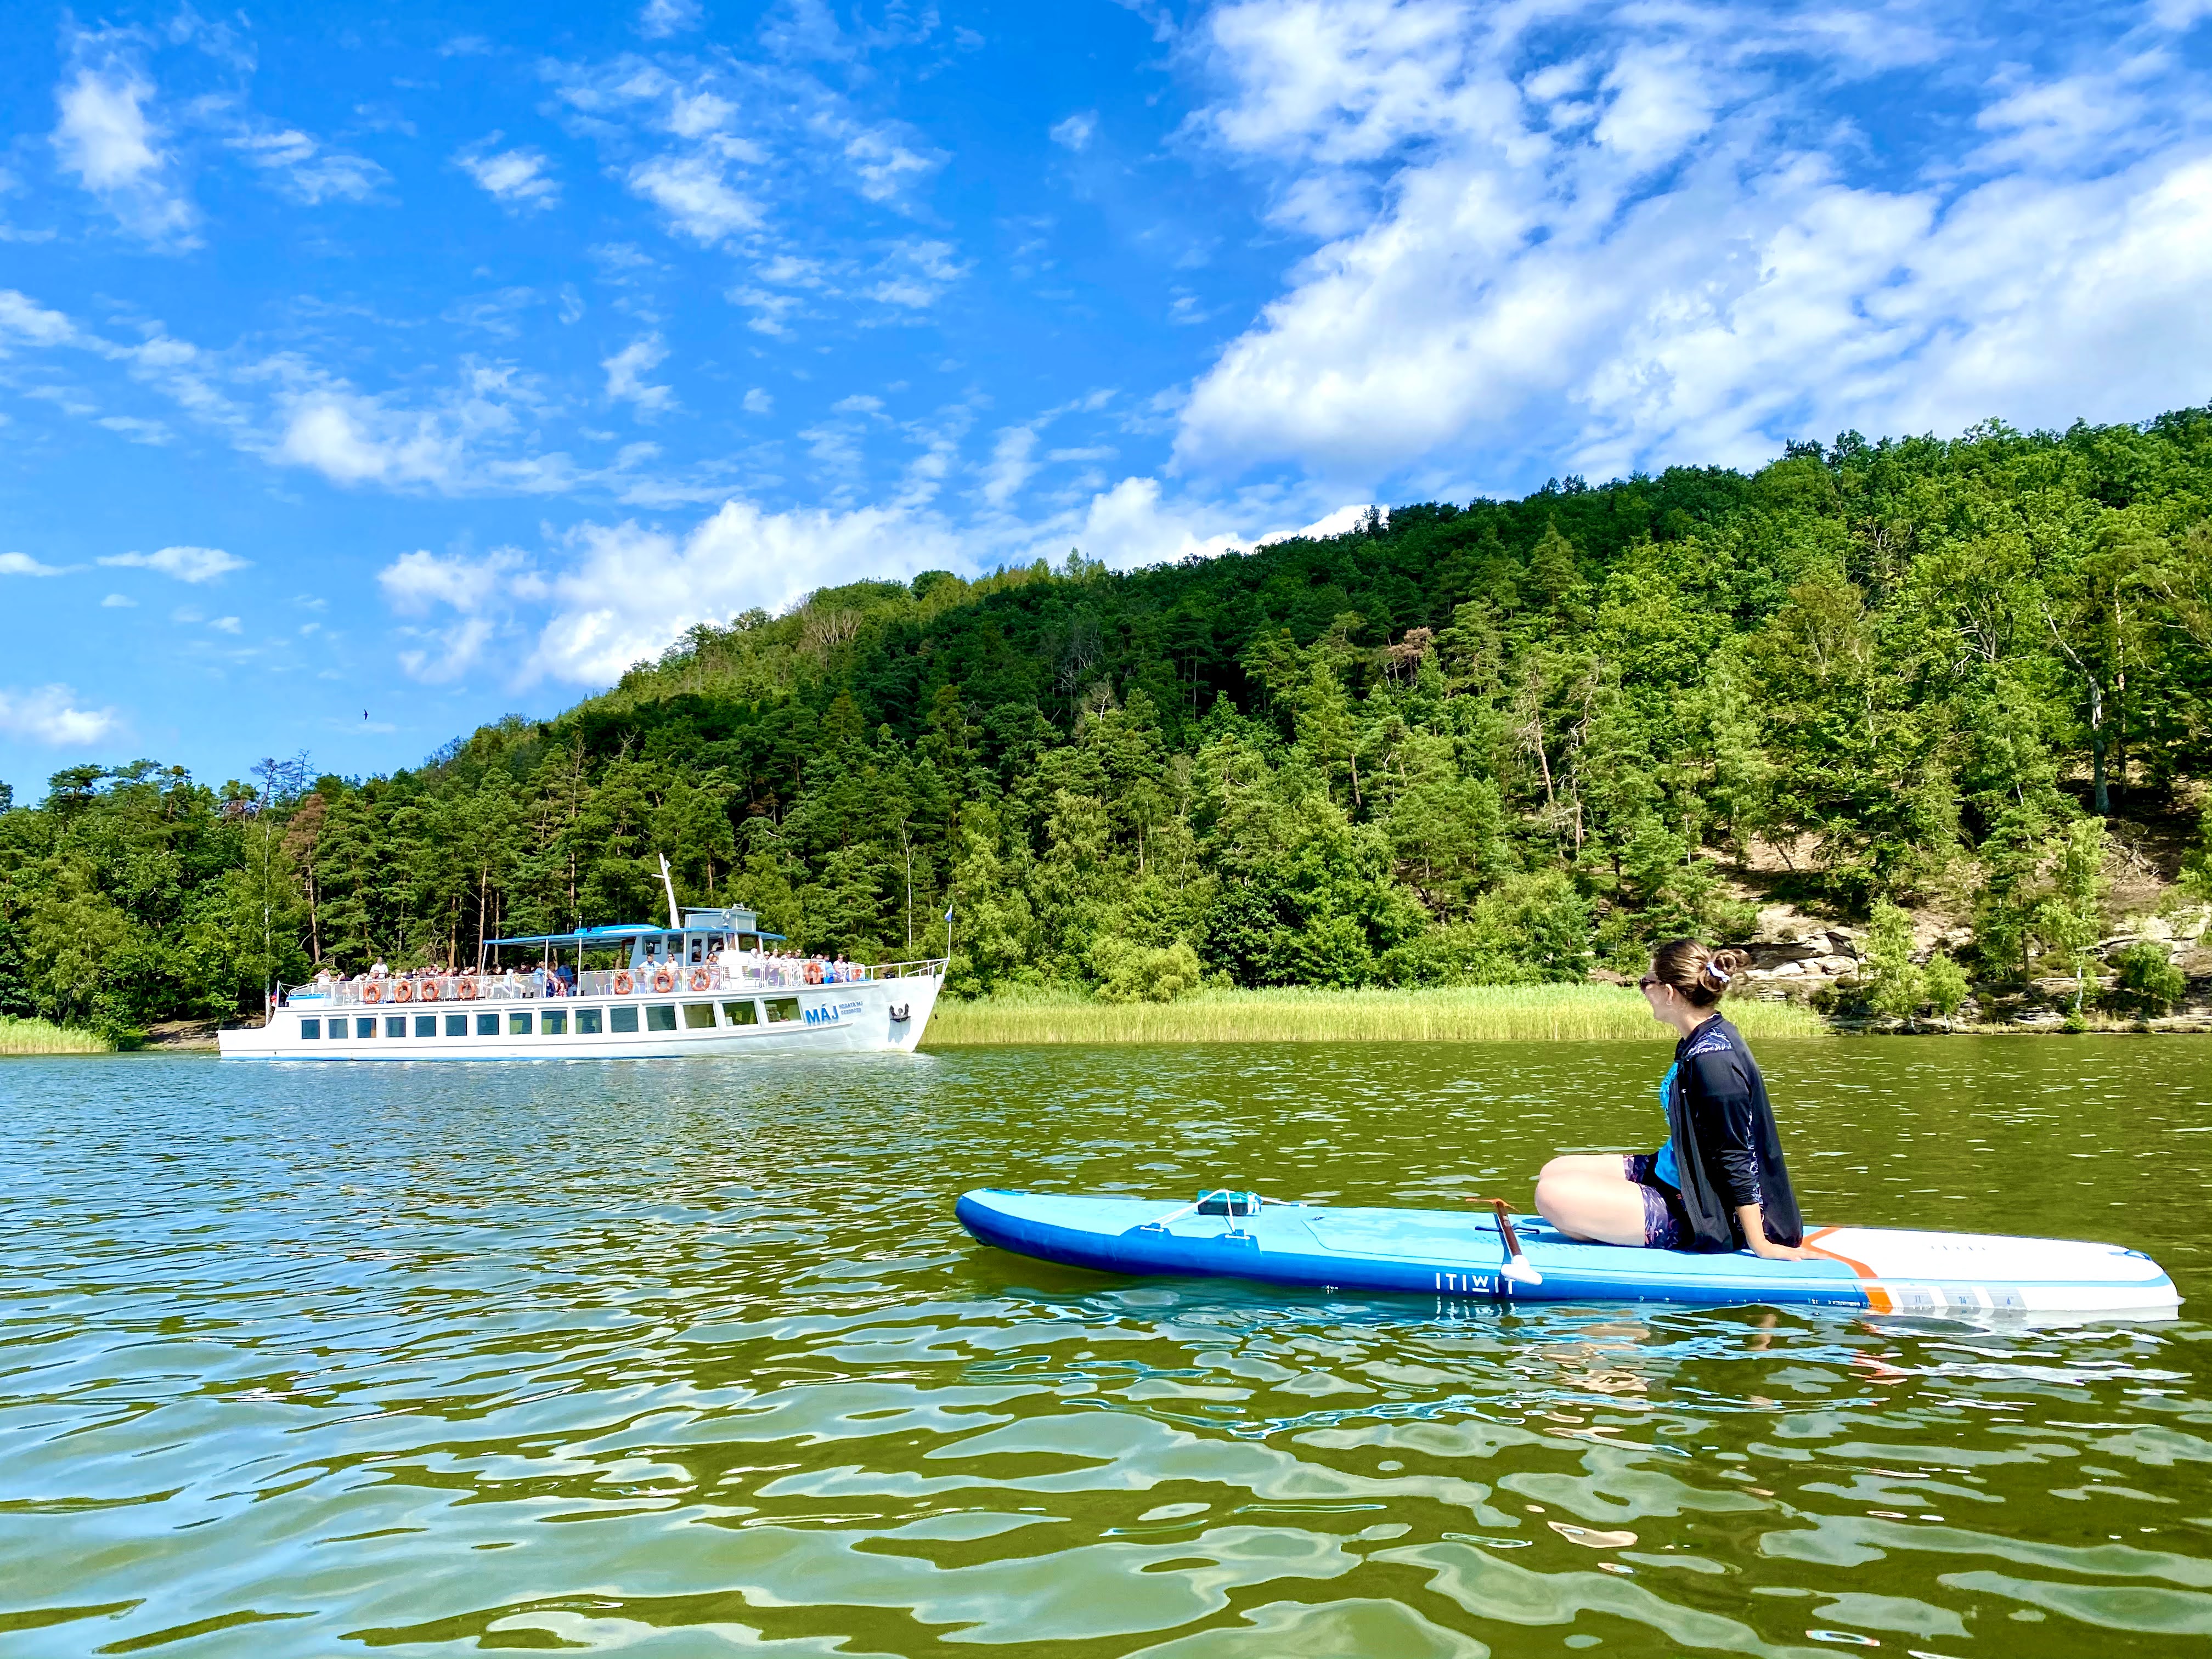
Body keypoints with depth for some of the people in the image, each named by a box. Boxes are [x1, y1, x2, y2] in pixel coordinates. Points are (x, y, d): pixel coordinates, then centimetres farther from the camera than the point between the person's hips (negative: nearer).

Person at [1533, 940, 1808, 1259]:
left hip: (1694, 1215, -10)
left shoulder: (1711, 1057, -26)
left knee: (1552, 1195, -20)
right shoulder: (1711, 1036, 6)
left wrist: (1759, 1244, -20)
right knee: (1554, 1172, 9)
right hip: (1674, 1176, 10)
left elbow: (1736, 1158, -24)